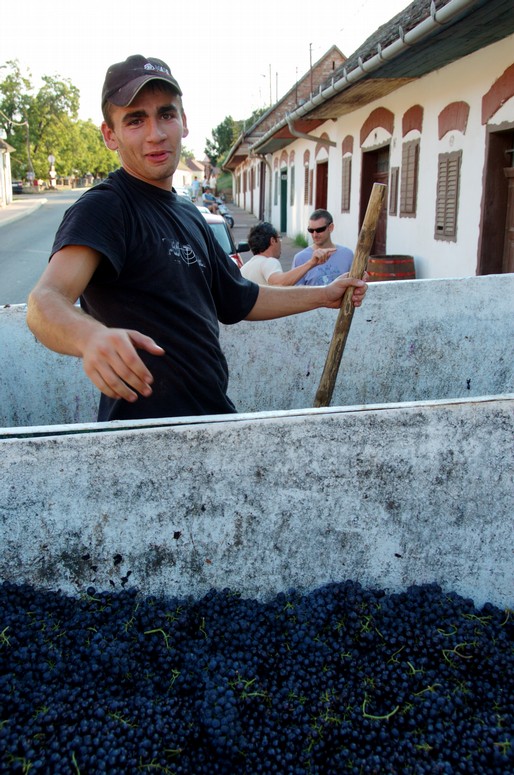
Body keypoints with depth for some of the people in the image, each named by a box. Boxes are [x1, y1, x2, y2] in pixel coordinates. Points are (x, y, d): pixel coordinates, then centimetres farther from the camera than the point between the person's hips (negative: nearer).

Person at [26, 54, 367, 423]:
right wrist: (91, 335, -53)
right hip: (145, 434, -7)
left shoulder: (191, 216, 14)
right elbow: (46, 300, -31)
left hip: (213, 415, 8)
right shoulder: (103, 208, -13)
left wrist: (324, 295, 24)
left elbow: (239, 299, 25)